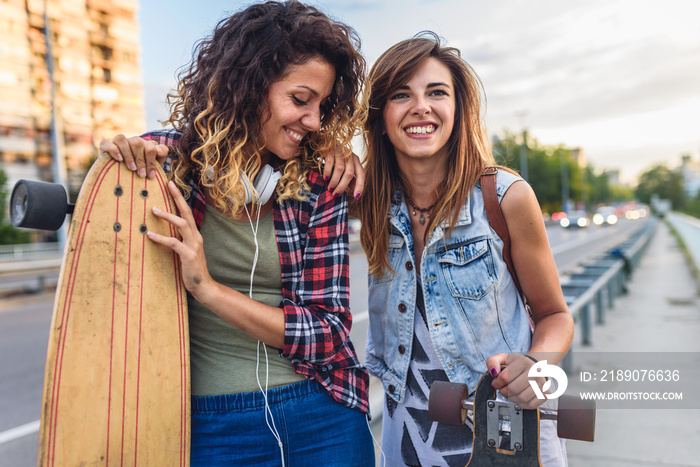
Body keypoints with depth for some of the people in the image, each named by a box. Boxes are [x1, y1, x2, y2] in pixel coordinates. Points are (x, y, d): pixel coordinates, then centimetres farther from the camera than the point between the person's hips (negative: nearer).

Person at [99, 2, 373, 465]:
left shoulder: (320, 188, -8)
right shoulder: (164, 158, -7)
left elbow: (330, 334, -10)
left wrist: (209, 288, -21)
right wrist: (120, 160, -12)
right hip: (206, 426, 0)